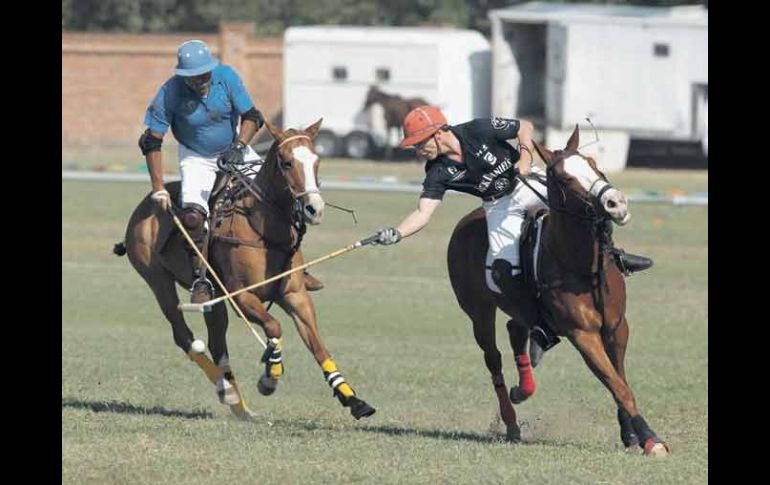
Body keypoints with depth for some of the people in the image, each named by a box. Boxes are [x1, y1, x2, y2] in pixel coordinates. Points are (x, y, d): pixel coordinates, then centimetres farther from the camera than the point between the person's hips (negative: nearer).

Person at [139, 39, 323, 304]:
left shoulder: (227, 77, -19)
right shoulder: (170, 94, -24)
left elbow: (252, 116, -10)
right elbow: (152, 142, -17)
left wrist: (239, 146, -28)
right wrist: (158, 188, -22)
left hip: (234, 150, 2)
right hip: (196, 158, -2)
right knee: (192, 216, -25)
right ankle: (201, 281, -16)